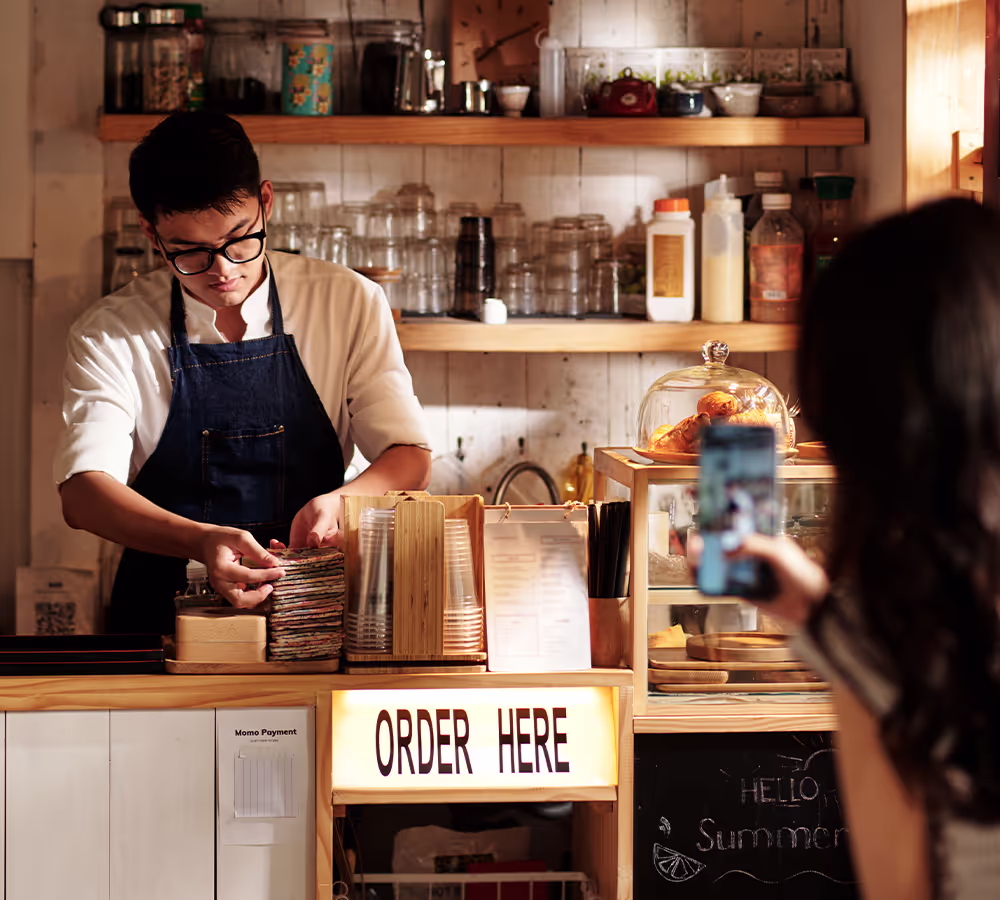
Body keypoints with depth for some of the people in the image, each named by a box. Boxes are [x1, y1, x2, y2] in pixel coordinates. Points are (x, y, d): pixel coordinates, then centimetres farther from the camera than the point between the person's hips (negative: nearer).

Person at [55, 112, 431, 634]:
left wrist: (338, 503, -20)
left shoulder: (349, 304, 3)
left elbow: (408, 458, 3)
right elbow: (83, 492, -11)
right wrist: (202, 542, -30)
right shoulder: (108, 335, 0)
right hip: (165, 607, -1)